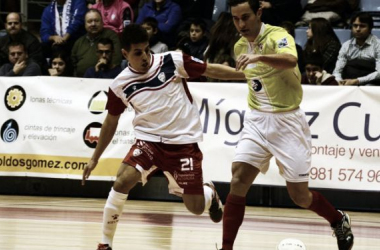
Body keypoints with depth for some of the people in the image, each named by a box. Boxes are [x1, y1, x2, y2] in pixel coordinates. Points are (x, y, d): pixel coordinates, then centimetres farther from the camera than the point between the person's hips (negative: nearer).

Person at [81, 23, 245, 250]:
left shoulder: (172, 61, -12)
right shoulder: (120, 86, -6)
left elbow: (211, 70, -2)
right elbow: (111, 122, 9)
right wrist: (95, 159, 11)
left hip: (184, 141, -1)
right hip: (149, 139, 1)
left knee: (196, 207, 0)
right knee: (122, 182, -23)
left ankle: (210, 194, 40)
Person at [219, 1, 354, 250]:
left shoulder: (278, 36, -16)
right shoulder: (240, 47, 6)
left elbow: (290, 60, -40)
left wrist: (259, 57, -57)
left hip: (287, 122, -5)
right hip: (256, 121, 5)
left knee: (300, 196, 3)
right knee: (238, 182, -13)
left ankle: (340, 221, 31)